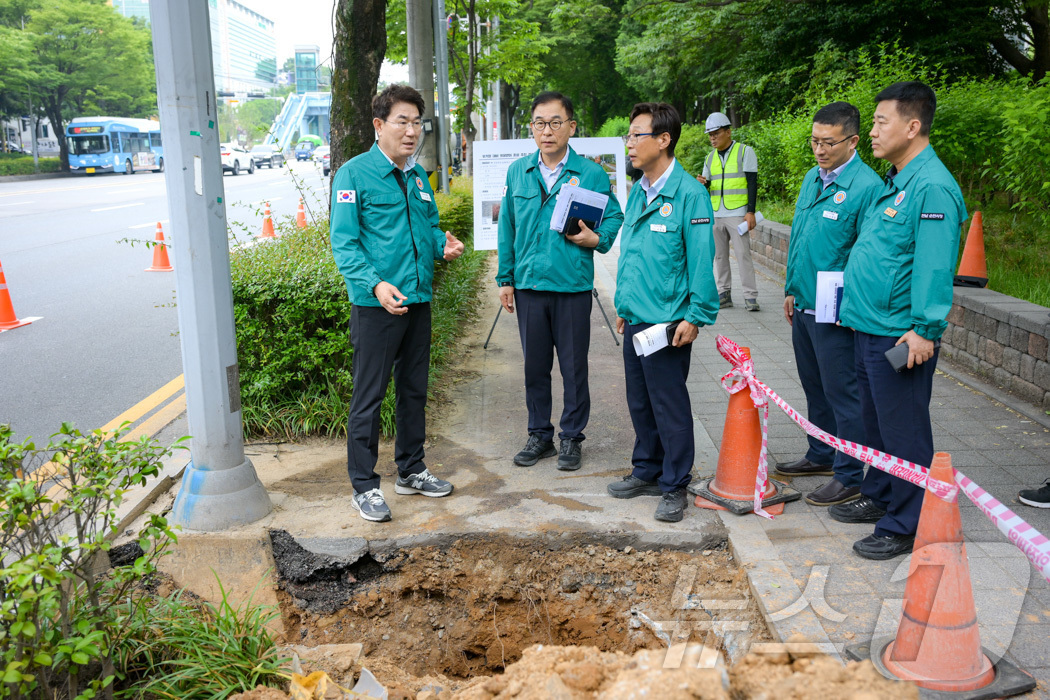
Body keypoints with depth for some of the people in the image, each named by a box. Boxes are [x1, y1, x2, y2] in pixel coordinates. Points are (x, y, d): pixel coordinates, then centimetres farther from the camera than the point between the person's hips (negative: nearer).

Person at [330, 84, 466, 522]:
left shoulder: (418, 176, 13)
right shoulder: (354, 174, -8)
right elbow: (343, 243, -13)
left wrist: (443, 245, 0)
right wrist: (376, 284, -27)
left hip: (418, 300, 7)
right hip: (376, 305, -7)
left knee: (414, 391, 16)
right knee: (369, 396, 0)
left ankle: (411, 470, 31)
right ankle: (364, 486, 11)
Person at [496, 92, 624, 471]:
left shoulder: (592, 173, -2)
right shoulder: (517, 172, 7)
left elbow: (613, 218, 7)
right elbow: (507, 228, 12)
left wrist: (597, 238, -15)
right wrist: (505, 279, 9)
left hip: (573, 285, -3)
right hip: (528, 284, 3)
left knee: (574, 367, 6)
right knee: (535, 366, 11)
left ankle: (572, 437, 21)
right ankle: (540, 435, 26)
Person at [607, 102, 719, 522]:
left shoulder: (688, 193, -13)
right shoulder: (638, 192, 11)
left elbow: (701, 259, -14)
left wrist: (696, 316, -16)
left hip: (666, 321, -8)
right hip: (634, 317, 8)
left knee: (669, 405, 3)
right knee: (639, 402, 17)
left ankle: (674, 487, 17)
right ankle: (647, 471, 33)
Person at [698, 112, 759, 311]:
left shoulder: (745, 152, 1)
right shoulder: (710, 158, 15)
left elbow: (752, 183, -4)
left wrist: (750, 212, -12)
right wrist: (703, 184, -7)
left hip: (737, 214, -5)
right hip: (715, 215, 5)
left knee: (743, 254, -8)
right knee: (719, 255, 7)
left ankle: (750, 296, -5)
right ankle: (724, 294, 14)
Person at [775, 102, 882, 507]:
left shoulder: (866, 186, -15)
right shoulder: (812, 178, 10)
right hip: (803, 307, 8)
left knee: (842, 395, 1)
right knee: (815, 388, 20)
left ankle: (849, 477, 13)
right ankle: (822, 456, 36)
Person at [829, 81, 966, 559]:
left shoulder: (932, 187, -17)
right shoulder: (894, 182, 14)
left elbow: (935, 267, -23)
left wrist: (924, 330, -25)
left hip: (900, 336, -10)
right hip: (868, 327, 10)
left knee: (903, 431, 1)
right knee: (876, 422, 21)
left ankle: (904, 526, 13)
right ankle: (878, 497, 36)